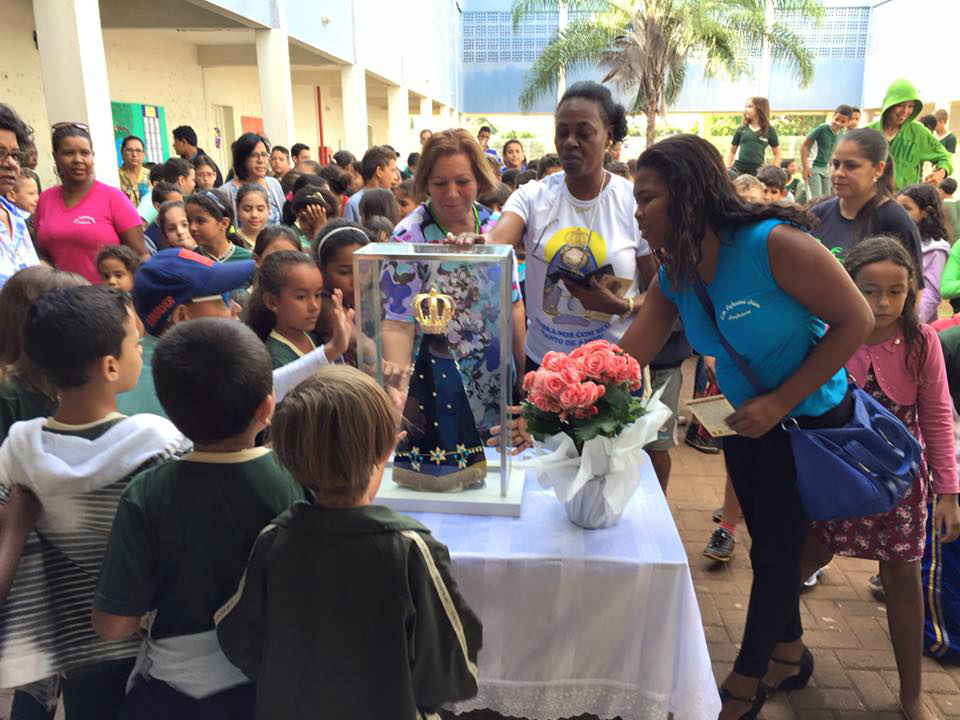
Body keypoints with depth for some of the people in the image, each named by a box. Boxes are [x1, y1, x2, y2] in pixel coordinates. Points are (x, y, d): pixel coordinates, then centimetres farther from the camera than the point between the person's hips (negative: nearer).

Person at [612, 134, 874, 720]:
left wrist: (781, 400, -25)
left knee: (775, 549, 6)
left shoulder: (774, 244, -28)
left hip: (810, 417, -6)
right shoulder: (674, 278, -8)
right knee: (767, 541, 19)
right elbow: (626, 359, -10)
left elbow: (856, 320, -22)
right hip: (745, 422, 6)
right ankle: (789, 648, 45)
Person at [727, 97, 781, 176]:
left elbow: (777, 153, 12)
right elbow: (732, 151, 16)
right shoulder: (741, 129, 8)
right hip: (738, 170, 1)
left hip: (757, 172, -1)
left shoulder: (769, 130, 5)